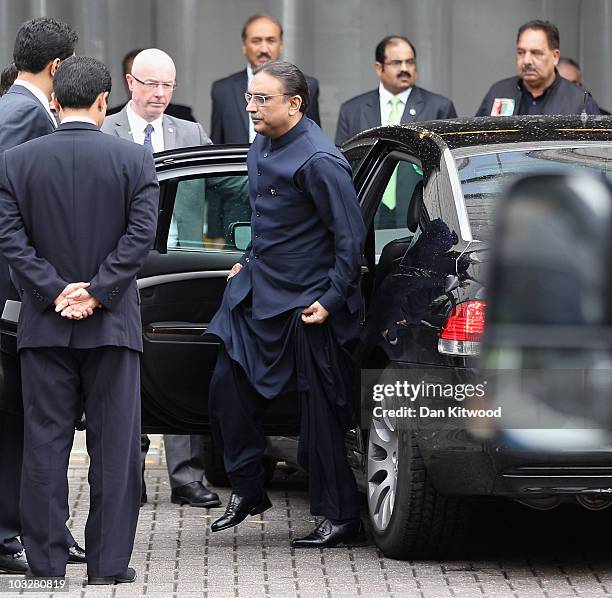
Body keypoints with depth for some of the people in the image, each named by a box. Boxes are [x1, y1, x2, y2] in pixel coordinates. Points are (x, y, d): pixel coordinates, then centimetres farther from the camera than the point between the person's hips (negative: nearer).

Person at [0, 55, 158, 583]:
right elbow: (141, 234, -10)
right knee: (115, 446, 4)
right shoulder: (135, 161, -3)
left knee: (45, 444, 6)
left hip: (44, 324, 1)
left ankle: (46, 564, 8)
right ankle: (109, 564, 3)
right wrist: (96, 293, -10)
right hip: (112, 323, -1)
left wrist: (55, 292, -8)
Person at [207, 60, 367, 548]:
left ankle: (342, 518, 6)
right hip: (259, 290, 9)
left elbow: (351, 234, -18)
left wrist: (333, 299, -19)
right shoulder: (262, 148, 9)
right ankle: (247, 491, 22)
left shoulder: (318, 160, -19)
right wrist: (249, 263, 21)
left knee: (322, 413, -2)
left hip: (306, 303, -9)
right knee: (228, 389, 7)